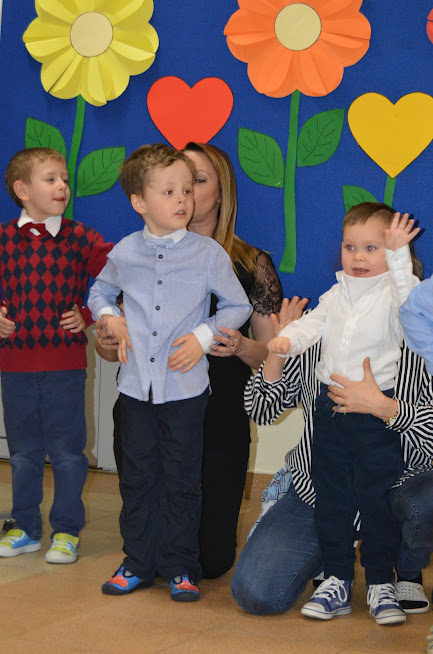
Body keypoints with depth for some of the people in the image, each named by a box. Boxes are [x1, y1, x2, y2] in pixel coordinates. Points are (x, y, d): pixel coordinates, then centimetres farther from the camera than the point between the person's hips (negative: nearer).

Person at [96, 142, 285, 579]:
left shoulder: (252, 265, -1)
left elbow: (273, 354, -1)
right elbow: (122, 341, 10)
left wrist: (242, 347, -23)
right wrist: (106, 345, -13)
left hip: (218, 423, -1)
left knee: (211, 559, -1)